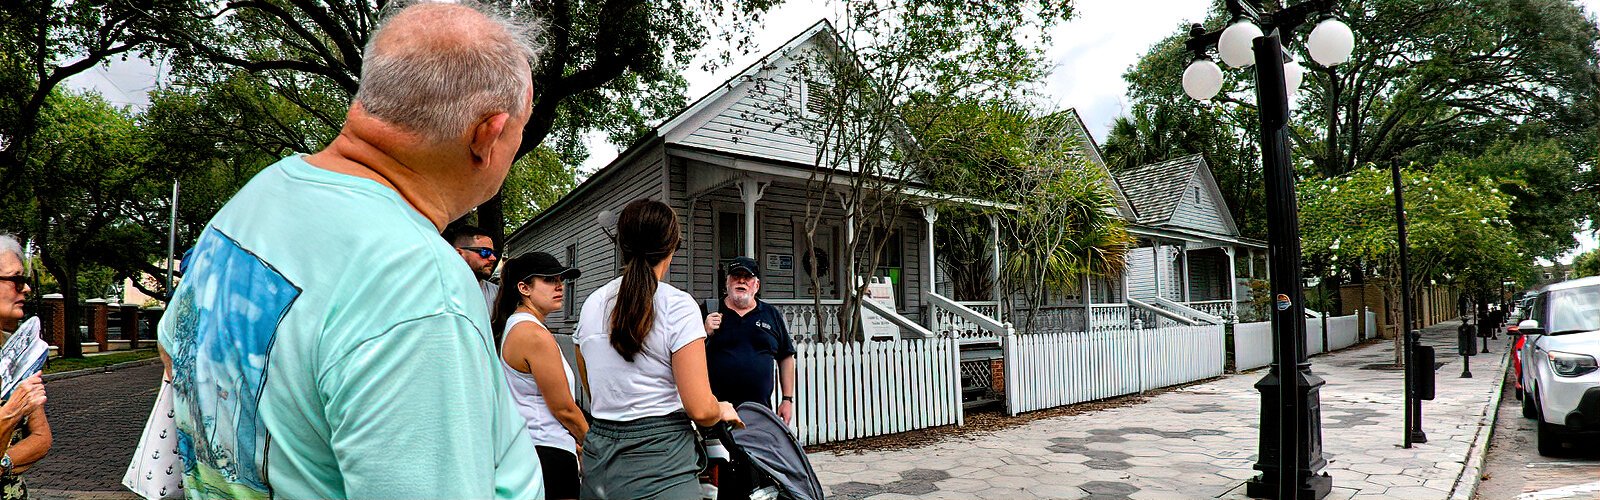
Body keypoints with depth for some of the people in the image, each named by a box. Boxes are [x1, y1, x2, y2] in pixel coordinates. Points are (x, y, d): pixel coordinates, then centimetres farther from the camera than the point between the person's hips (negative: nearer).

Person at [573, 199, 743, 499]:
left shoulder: (591, 305, 6)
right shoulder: (678, 305, -12)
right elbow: (700, 409, -15)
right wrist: (723, 410, 6)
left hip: (598, 457, 6)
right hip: (660, 463, -6)